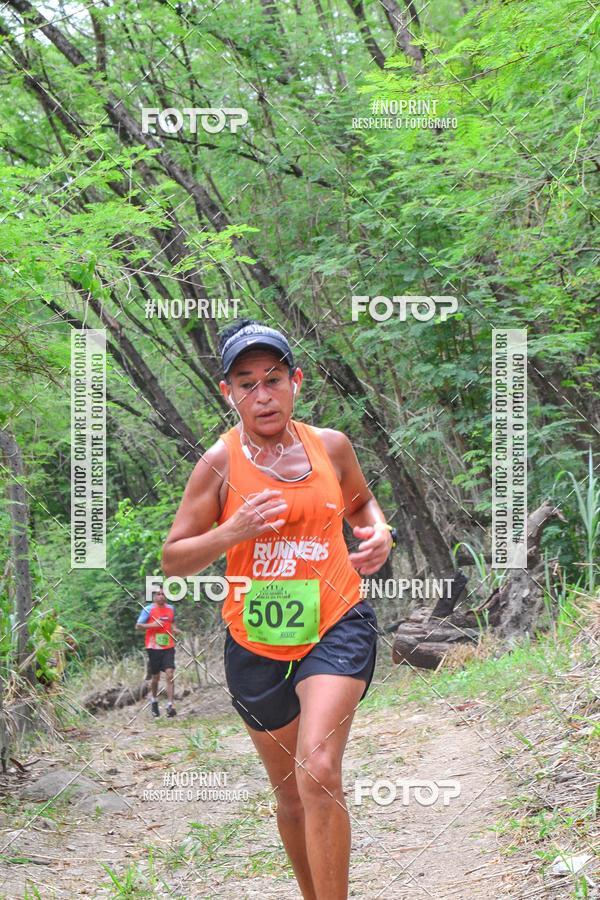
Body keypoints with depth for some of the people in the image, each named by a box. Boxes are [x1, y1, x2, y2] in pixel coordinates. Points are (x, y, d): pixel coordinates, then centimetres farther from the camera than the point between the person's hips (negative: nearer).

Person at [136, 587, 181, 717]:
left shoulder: (170, 609, 10)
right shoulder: (148, 609, -3)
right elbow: (138, 625, -4)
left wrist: (175, 629, 6)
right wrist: (153, 625, -17)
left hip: (168, 648, 2)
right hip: (154, 648, -2)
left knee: (170, 675, -11)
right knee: (155, 677, 8)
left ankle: (170, 706, -14)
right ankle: (154, 701, 33)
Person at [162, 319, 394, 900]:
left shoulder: (330, 445, 3)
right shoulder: (220, 463, -4)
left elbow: (361, 503, 23)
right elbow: (173, 560, -2)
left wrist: (379, 533, 1)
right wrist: (232, 532, -19)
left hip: (336, 626, -1)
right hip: (257, 642, 1)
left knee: (318, 770, -23)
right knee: (291, 794, 14)